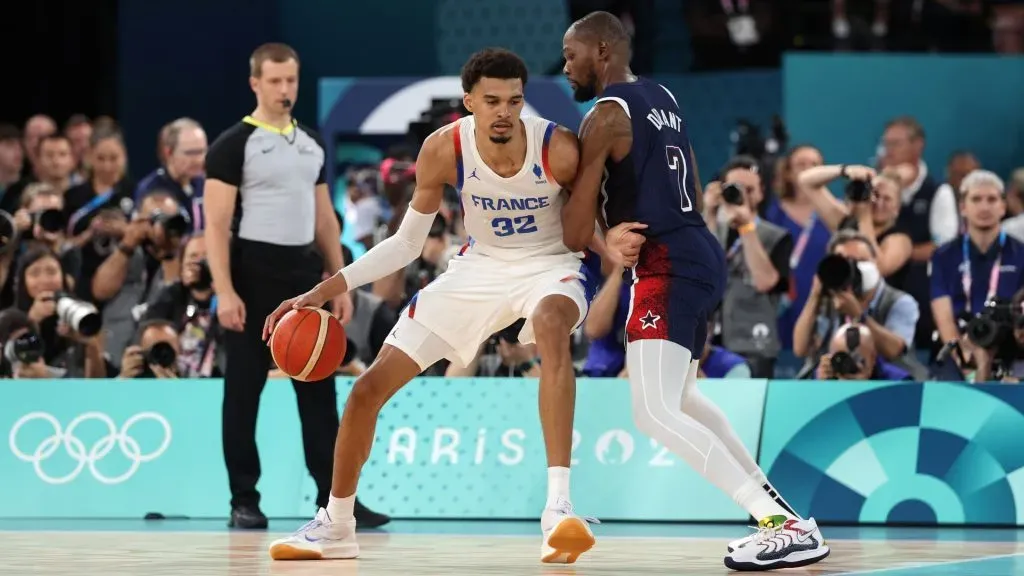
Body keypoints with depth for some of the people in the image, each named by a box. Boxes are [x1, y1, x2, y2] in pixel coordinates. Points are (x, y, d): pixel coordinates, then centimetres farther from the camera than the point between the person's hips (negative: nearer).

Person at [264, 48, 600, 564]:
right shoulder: (445, 150, -17)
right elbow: (407, 243, -3)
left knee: (550, 324, -42)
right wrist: (326, 290, -11)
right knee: (369, 388, 2)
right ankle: (335, 526, 26)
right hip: (481, 265, 4)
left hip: (551, 264, -4)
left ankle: (558, 507, -45)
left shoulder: (558, 149, -26)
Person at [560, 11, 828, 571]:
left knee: (654, 413, -18)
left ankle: (787, 527, -26)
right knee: (680, 394, 29)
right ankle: (772, 502, 31)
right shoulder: (663, 99, 16)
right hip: (701, 252, 10)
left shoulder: (606, 115, -12)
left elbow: (575, 233, -12)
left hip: (667, 265, -10)